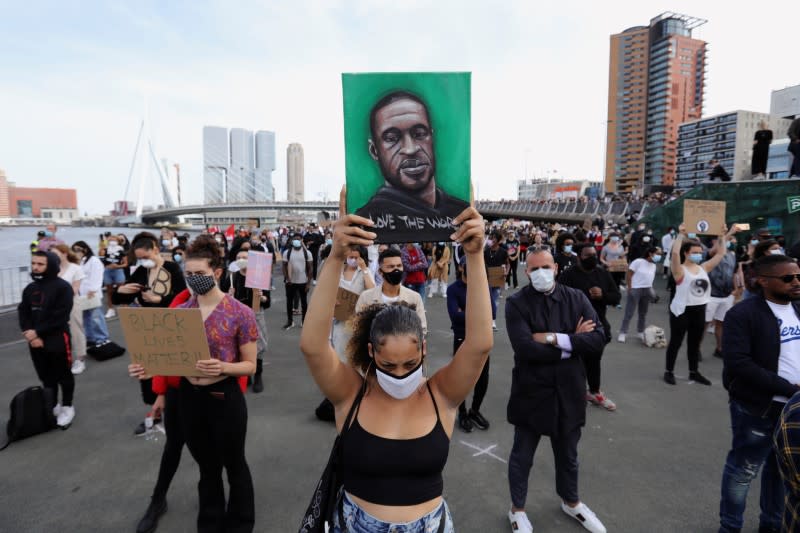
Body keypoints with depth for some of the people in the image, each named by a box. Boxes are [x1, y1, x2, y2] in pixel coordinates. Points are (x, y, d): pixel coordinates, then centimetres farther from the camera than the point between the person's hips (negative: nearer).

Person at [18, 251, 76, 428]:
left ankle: (67, 407, 25)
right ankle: (52, 407, 34)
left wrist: (37, 332, -18)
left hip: (57, 339, -6)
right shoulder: (30, 288, 8)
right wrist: (29, 334, -11)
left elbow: (59, 316, -17)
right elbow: (23, 314, 5)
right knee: (46, 377, 18)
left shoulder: (63, 287, -12)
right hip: (35, 340, 6)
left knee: (63, 376, 8)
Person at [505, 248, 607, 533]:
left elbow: (598, 341, -13)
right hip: (531, 391, -3)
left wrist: (554, 339, -22)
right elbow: (525, 348, -25)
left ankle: (571, 502, 50)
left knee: (568, 454, 24)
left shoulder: (576, 298, -3)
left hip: (569, 391, 3)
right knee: (522, 455, 15)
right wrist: (573, 342, -16)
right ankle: (517, 509, 38)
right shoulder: (516, 303, -13)